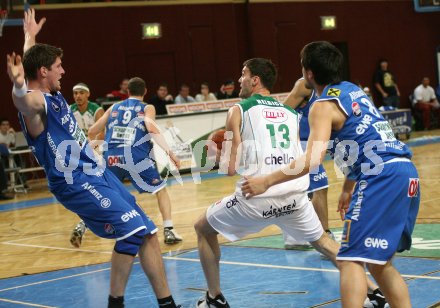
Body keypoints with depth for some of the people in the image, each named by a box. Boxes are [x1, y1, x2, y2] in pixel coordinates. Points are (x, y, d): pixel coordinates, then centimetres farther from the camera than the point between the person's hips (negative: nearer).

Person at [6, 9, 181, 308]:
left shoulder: (53, 94, 11)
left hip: (98, 174, 10)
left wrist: (31, 35, 49)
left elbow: (32, 60, 32)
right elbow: (22, 101, -43)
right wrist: (18, 86, -65)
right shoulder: (34, 101, -16)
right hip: (76, 183, -10)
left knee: (148, 233, 5)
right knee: (132, 230, -21)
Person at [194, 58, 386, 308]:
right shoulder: (291, 113, 20)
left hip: (258, 196, -4)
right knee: (321, 240, 29)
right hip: (295, 195, 5)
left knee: (203, 228, 20)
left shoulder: (239, 111, 5)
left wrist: (224, 151, 21)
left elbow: (230, 169, -1)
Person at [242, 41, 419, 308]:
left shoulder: (323, 106, -6)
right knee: (379, 262, 18)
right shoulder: (354, 91, 20)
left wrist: (266, 181, -10)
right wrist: (349, 187, 35)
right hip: (407, 173, 9)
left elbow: (312, 160, -17)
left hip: (383, 176, -9)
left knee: (352, 259, -8)